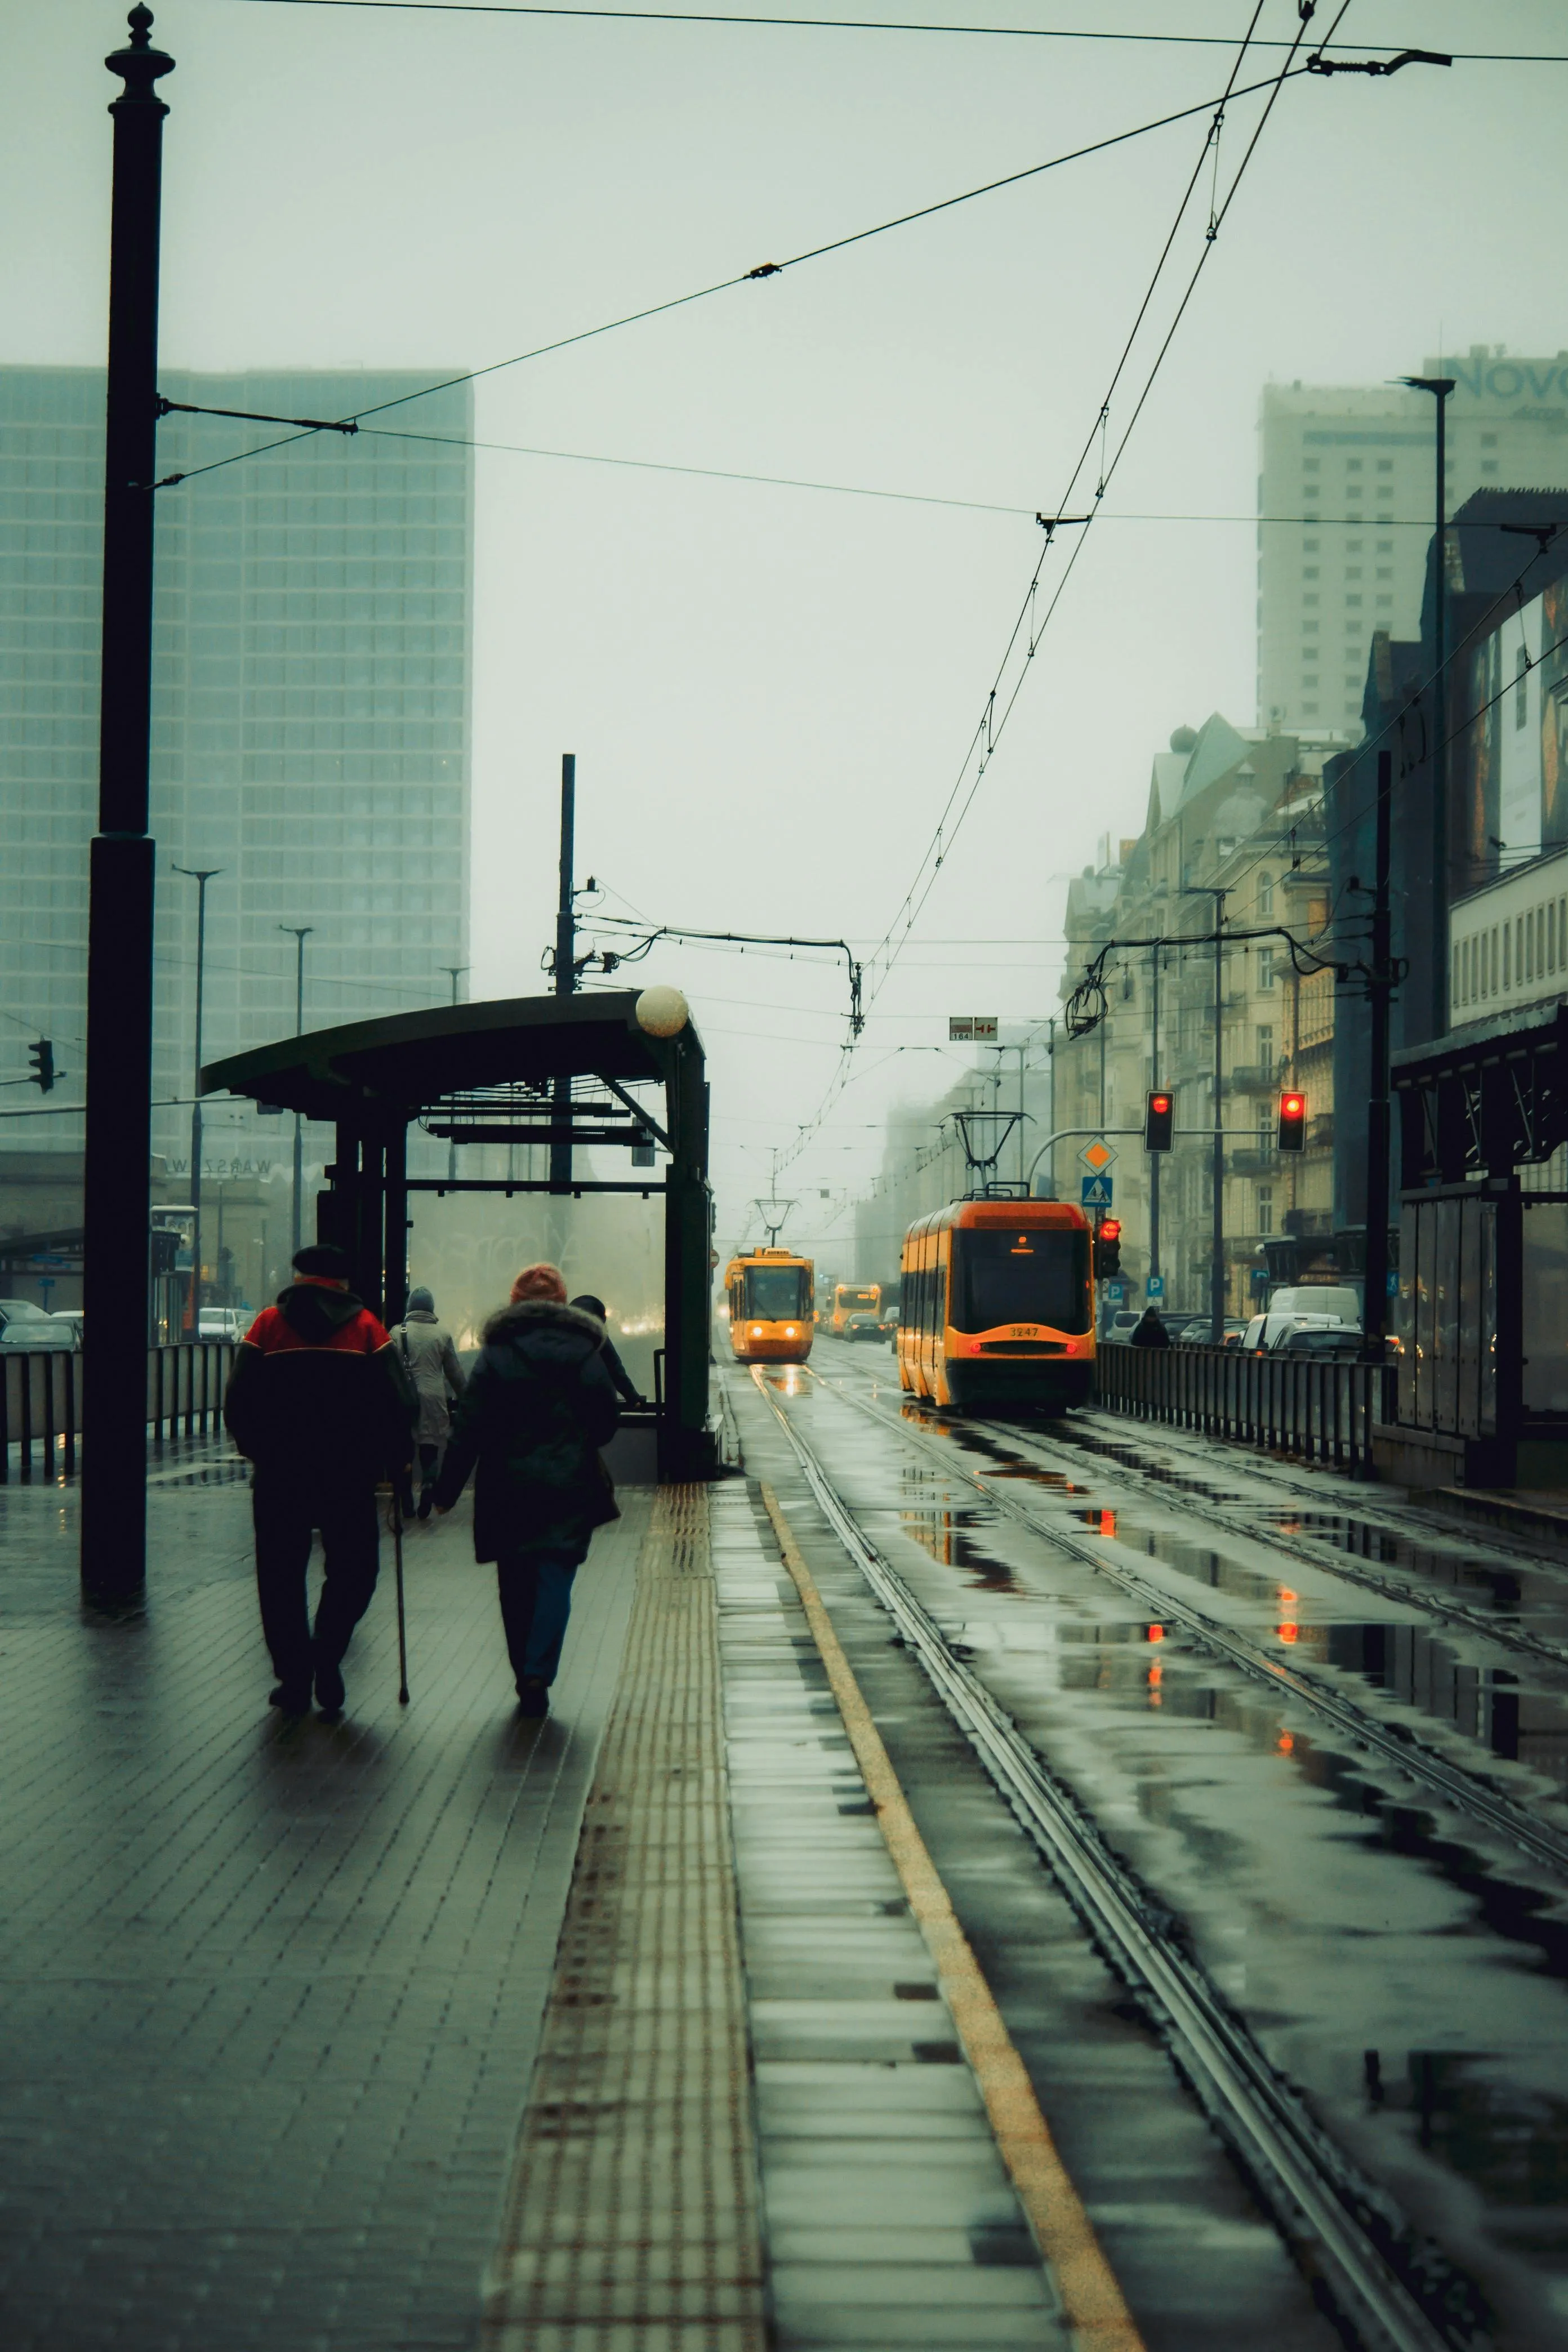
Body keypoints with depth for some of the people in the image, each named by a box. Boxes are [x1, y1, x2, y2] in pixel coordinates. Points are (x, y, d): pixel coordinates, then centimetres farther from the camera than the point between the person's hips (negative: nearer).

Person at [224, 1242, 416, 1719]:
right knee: (353, 1568, 13)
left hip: (279, 1474, 0)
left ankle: (294, 1677, 7)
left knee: (281, 1576, 10)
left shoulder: (269, 1325, 4)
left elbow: (238, 1404, 0)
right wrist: (395, 1461, 10)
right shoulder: (366, 1329, 4)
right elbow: (398, 1404, -2)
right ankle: (327, 1657, -3)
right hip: (351, 1477, 0)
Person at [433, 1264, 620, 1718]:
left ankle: (525, 1676, 17)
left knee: (516, 1585, 12)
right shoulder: (584, 1349, 0)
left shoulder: (495, 1352, -3)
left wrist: (447, 1489, -1)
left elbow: (469, 1427, -6)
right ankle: (538, 1673, -16)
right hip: (570, 1487, 0)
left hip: (508, 1488, 0)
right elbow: (607, 1420, 3)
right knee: (555, 1578, 0)